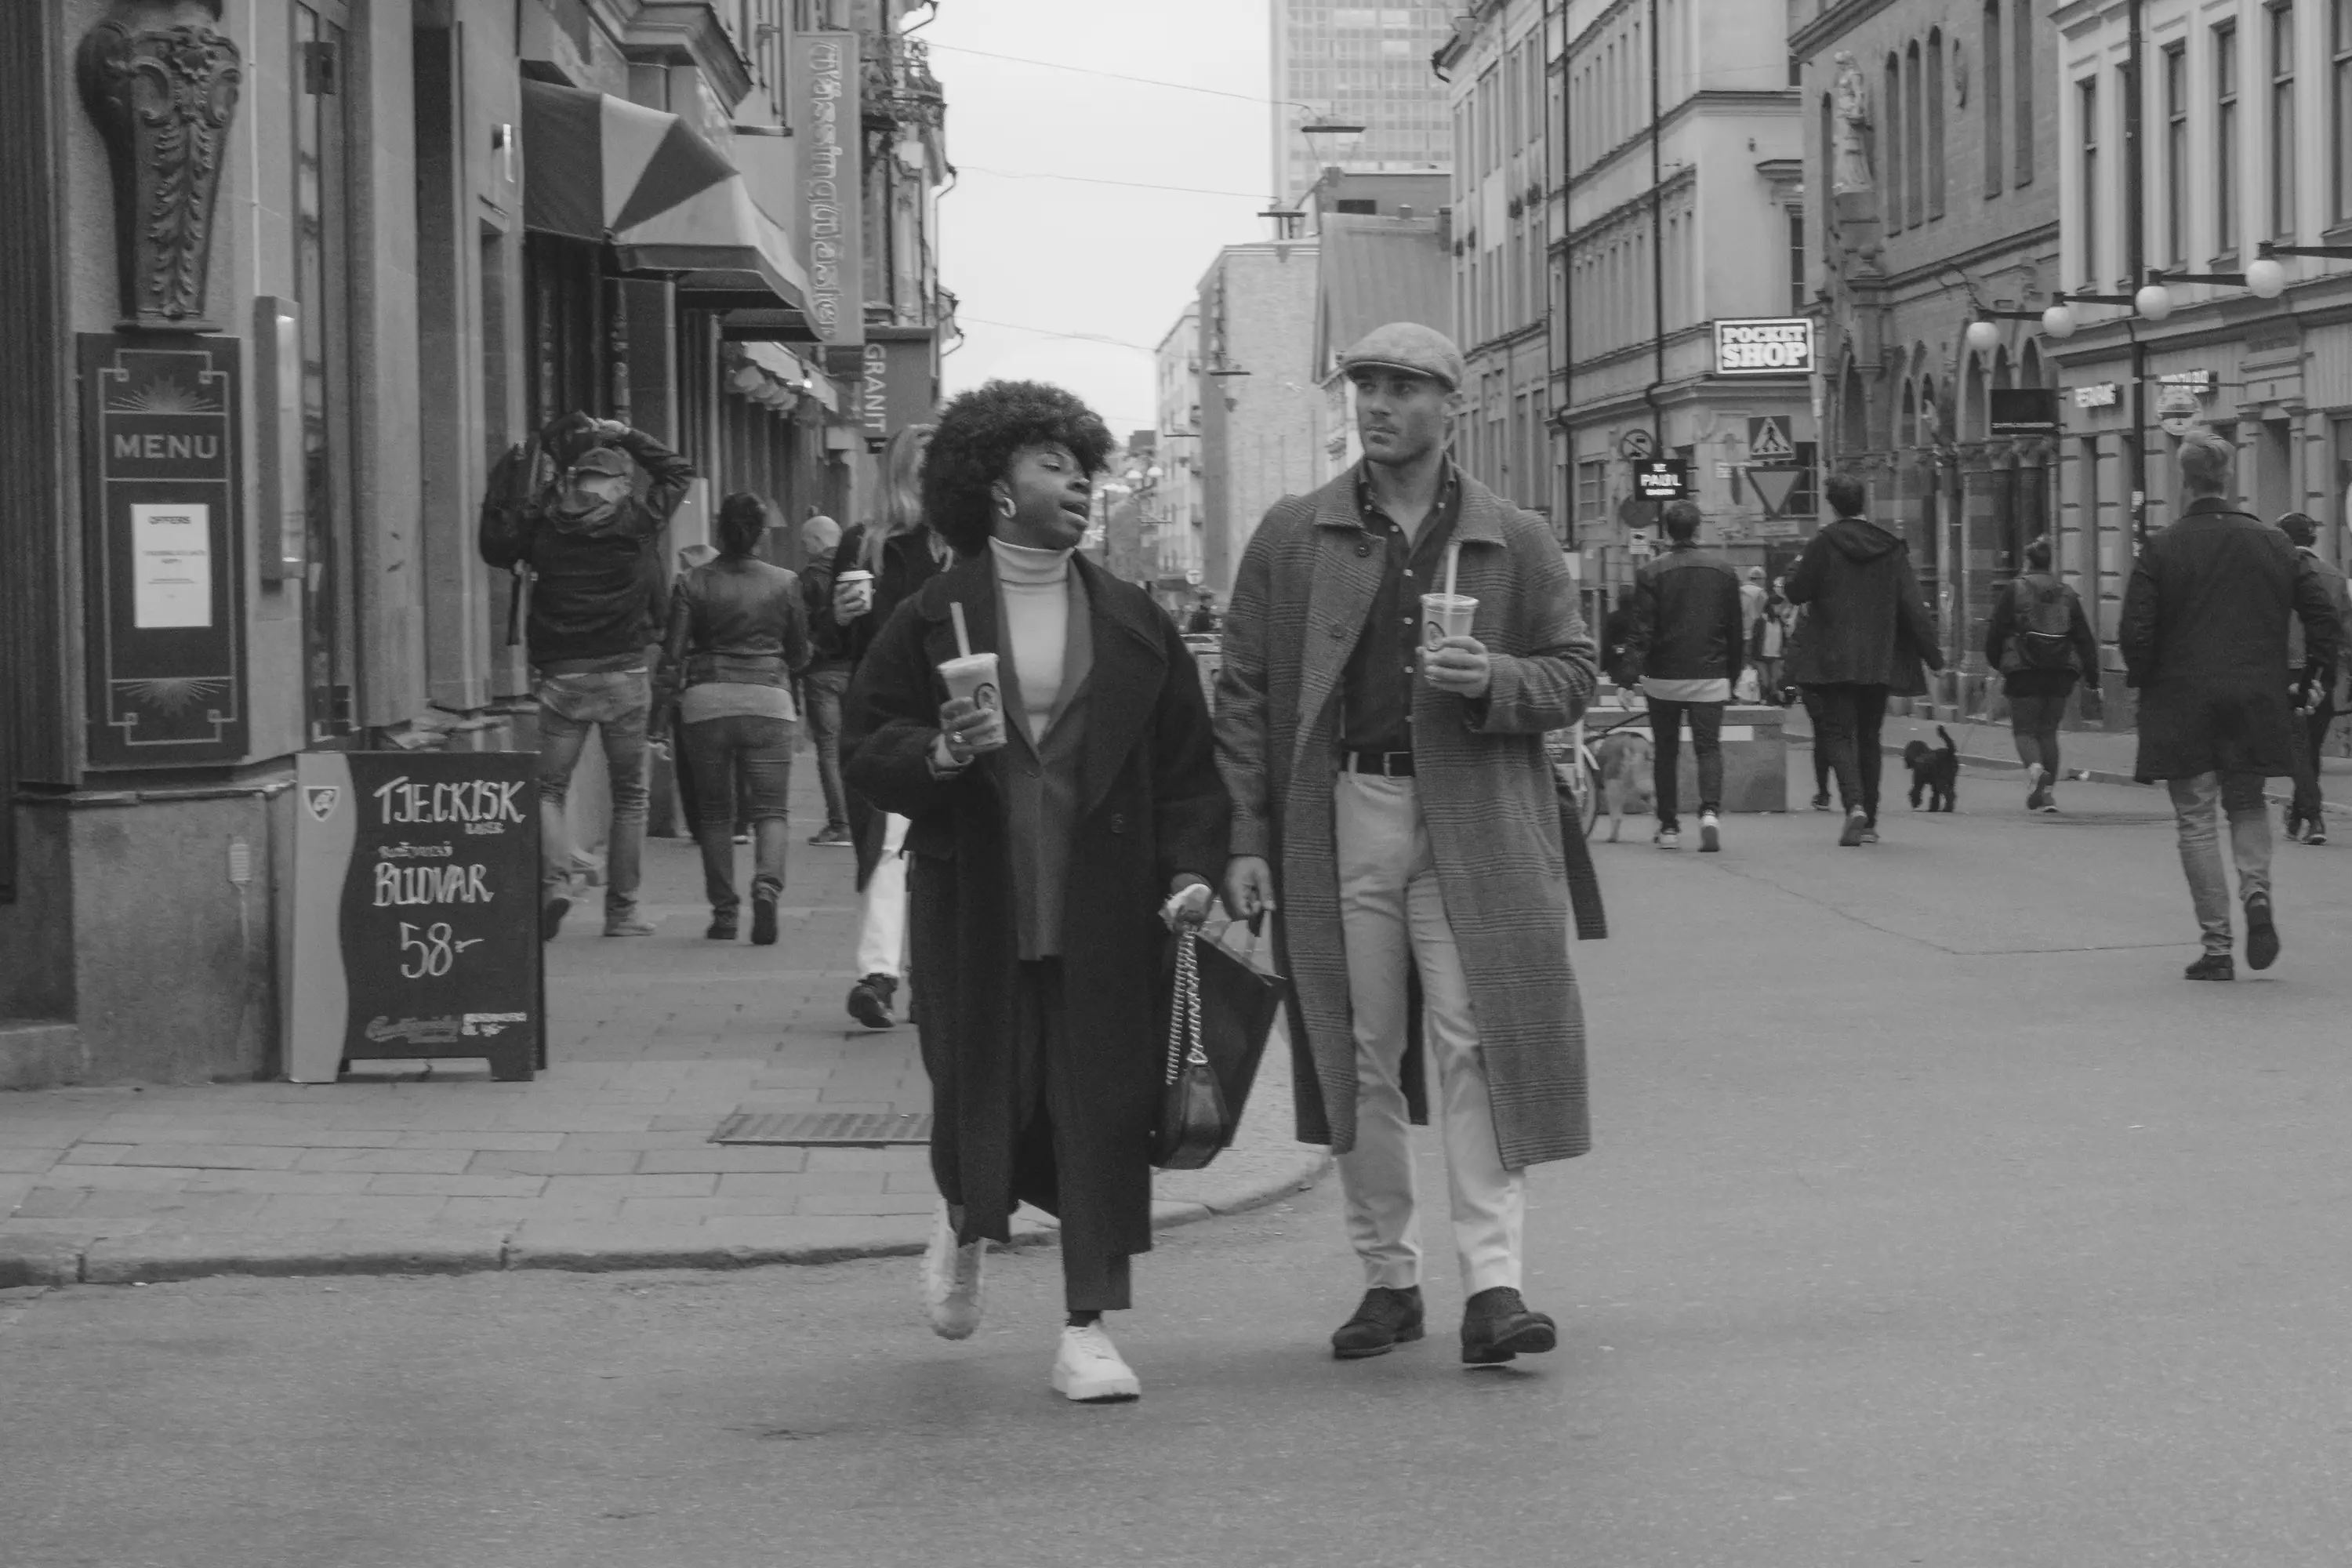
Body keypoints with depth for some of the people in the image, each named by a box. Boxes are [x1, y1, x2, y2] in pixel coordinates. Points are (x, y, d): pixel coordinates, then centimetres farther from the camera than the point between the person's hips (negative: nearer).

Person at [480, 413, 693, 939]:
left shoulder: (543, 524, -1)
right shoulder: (638, 518, -2)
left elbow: (494, 548, 18)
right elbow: (679, 471, 15)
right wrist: (625, 436, 15)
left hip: (561, 675, 0)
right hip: (626, 674, 0)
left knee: (548, 788, 8)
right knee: (629, 795, 10)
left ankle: (554, 881, -16)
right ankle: (622, 910, 10)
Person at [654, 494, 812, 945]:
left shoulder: (693, 584, 1)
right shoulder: (784, 583, 3)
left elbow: (672, 654, -2)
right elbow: (799, 656, 10)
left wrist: (660, 707, 4)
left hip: (706, 701, 0)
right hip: (768, 698, 0)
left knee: (714, 810, 11)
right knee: (770, 808, 2)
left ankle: (724, 912, 11)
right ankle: (767, 885, -24)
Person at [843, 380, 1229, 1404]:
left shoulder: (1134, 622, 8)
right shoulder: (928, 621, 1)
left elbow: (1187, 761, 7)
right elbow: (865, 751, 1)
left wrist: (1192, 867, -4)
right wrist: (939, 753, -18)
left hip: (1106, 913, 2)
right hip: (973, 907, -2)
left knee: (1101, 1108, -2)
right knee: (980, 1098, 4)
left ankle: (1089, 1331, 6)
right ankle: (965, 1224, 40)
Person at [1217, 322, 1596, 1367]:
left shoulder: (1516, 542, 8)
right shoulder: (1291, 537, 8)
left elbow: (1574, 678, 10)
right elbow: (1244, 691, 6)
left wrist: (1492, 678, -12)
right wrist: (1244, 838, -2)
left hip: (1476, 822, -1)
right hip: (1339, 819, 1)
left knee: (1477, 1043, -8)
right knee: (1360, 1056, 6)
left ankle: (1491, 1281, -8)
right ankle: (1388, 1276, 16)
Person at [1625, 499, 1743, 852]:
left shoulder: (1651, 572, -5)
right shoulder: (1722, 569, 3)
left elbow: (1642, 630, -10)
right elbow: (1737, 631, 8)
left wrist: (1641, 666, -3)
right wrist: (1733, 676, 15)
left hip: (1664, 677, -1)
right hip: (1710, 677, 1)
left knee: (1666, 752, 11)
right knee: (1709, 746, 2)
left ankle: (1668, 826, 13)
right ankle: (1710, 811, -22)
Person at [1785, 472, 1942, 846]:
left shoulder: (1824, 543, -8)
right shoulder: (1891, 545, 2)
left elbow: (1796, 593, -3)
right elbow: (1913, 604, -1)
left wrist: (1796, 569, 18)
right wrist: (1932, 653, 1)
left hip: (1834, 658, -4)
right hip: (1880, 658, 4)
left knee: (1837, 732, -1)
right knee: (1869, 735, 14)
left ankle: (1854, 805, -24)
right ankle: (1870, 821, 16)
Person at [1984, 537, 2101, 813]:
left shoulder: (2014, 590, -2)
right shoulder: (2067, 594, 10)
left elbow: (1995, 632, -1)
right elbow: (2086, 638, 9)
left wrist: (1996, 662, 16)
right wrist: (2093, 681, 9)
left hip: (2024, 669, -4)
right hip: (2061, 672, 4)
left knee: (2024, 729, 3)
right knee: (2048, 730, 14)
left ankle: (2035, 768, -27)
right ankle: (2049, 792, 10)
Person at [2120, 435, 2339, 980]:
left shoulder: (2161, 550, -7)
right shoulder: (2273, 544, 3)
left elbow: (2135, 632, -11)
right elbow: (2324, 616, 1)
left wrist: (2144, 682, 7)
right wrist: (2313, 680, 12)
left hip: (2182, 705, -3)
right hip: (2258, 703, 3)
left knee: (2197, 821, 4)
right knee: (2247, 802, 22)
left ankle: (2217, 946, 2)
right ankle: (2257, 892, -4)